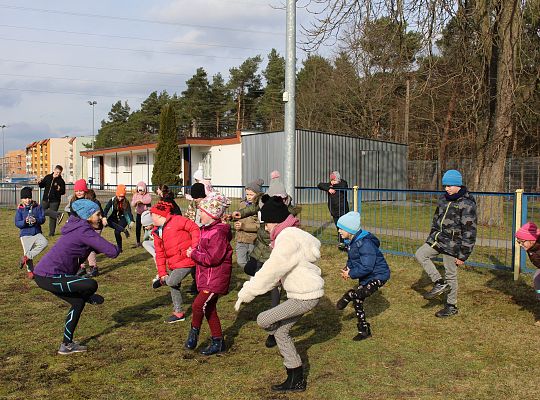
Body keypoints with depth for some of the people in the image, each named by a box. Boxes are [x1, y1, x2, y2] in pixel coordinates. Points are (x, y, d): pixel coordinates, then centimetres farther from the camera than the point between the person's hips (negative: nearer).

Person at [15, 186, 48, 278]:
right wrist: (25, 222, -23)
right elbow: (17, 223, -4)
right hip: (25, 234, -1)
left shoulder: (37, 207, 3)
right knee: (27, 252, -4)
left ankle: (26, 257, -13)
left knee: (44, 243, -25)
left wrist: (36, 220, -23)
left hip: (37, 233, 1)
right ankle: (30, 271, 17)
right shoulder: (20, 209, 1)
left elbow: (42, 219, -2)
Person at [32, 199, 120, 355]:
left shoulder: (77, 227, 15)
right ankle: (88, 298, 14)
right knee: (92, 285, -23)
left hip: (43, 274, 11)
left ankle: (67, 345, 27)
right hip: (49, 277, -11)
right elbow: (112, 252, -19)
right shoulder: (84, 231, -16)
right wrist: (116, 248, 3)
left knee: (78, 302, 19)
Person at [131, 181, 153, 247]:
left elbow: (149, 200, -30)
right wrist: (135, 202, -29)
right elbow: (132, 204, -7)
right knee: (137, 228, 5)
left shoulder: (147, 195, -7)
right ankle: (138, 242, 17)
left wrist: (141, 200, -26)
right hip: (139, 214, 4)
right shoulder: (135, 195, 3)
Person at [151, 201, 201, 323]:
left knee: (171, 282, -22)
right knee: (174, 287, 14)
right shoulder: (157, 232, 13)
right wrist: (162, 272, 5)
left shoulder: (176, 221, -11)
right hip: (173, 264, 9)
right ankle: (179, 313, 27)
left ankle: (163, 281, 13)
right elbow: (160, 254, 12)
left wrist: (194, 246, -22)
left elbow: (194, 228, -14)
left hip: (186, 261, -9)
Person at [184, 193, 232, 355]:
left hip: (215, 279, -10)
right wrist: (194, 251, 6)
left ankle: (194, 333, 7)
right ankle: (218, 341, 24)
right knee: (209, 309, 14)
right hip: (206, 278, 10)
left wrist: (194, 254, -15)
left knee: (198, 305, -15)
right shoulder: (206, 230, 11)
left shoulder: (218, 233, -20)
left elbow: (212, 258, -26)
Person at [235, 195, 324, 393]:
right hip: (306, 293, 10)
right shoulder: (289, 234, 13)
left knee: (263, 320, -10)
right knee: (280, 330, 15)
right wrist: (249, 288, 10)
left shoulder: (288, 240, -21)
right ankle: (296, 380, 23)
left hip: (305, 296, -10)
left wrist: (245, 294, -16)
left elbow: (270, 272, -23)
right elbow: (271, 269, 16)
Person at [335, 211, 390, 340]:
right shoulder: (351, 241, 0)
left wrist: (351, 274, -20)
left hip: (378, 276, -10)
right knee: (357, 302, 13)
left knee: (358, 294, -34)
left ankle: (347, 297, -4)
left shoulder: (365, 243, -29)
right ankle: (364, 331, 27)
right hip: (365, 277, 10)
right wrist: (348, 268, -4)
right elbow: (351, 258, 16)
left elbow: (367, 267, -30)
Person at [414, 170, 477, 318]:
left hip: (452, 244, -7)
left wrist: (463, 255, -17)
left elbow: (469, 232, -17)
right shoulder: (443, 198, 6)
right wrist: (431, 236, 20)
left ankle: (452, 307, 18)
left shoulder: (467, 204, -18)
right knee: (420, 254, -2)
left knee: (451, 275, 2)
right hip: (437, 238, 8)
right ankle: (439, 283, 2)